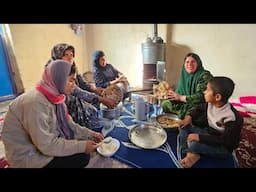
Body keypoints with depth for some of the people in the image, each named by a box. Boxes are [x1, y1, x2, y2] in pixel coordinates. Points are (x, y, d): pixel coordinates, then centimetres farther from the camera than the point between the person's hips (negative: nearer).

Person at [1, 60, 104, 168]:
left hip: (45, 141, 8)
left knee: (85, 140, 3)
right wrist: (81, 146, -25)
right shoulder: (35, 102, -30)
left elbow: (68, 124, 2)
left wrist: (90, 134, -5)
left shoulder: (54, 96, -3)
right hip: (28, 155, -8)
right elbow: (46, 145, -29)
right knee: (82, 157, -13)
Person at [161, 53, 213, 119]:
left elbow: (201, 96, -25)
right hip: (186, 104, 7)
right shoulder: (185, 75, 7)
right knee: (164, 103, -2)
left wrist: (181, 97, -23)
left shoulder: (204, 76, -13)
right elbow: (179, 92, 9)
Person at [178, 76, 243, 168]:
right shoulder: (210, 103, -10)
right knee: (184, 126, -4)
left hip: (223, 147, -7)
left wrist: (200, 137, -31)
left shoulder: (231, 117, -31)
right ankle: (190, 154, -13)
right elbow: (199, 108, 12)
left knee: (194, 144, -34)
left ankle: (194, 154, 1)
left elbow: (225, 140, -30)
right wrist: (189, 117, -6)